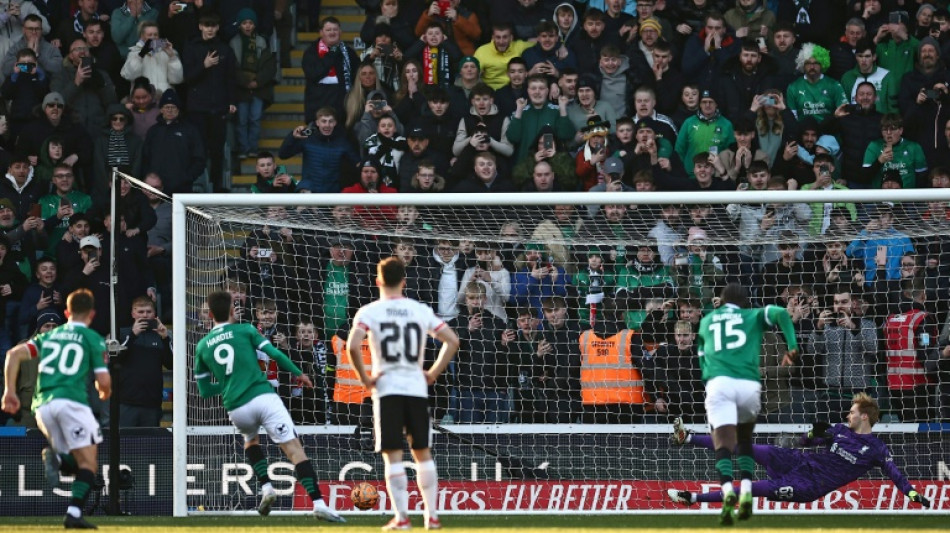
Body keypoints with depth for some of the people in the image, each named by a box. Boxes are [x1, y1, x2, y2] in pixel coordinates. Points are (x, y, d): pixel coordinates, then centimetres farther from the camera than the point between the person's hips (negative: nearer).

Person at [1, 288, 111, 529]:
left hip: (42, 405, 5)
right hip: (71, 401, -5)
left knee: (75, 463, 17)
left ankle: (55, 458, -17)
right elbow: (104, 381, 3)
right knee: (88, 462, -2)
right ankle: (74, 513, -21)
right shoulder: (93, 339, 8)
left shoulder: (48, 336, 22)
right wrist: (105, 393, 27)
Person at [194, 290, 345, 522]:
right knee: (294, 448, -7)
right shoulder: (245, 330, 8)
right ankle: (319, 504, -21)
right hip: (263, 397, -3)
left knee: (250, 439, 35)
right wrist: (298, 373, 16)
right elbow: (275, 354, 0)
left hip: (236, 408, 3)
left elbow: (204, 390, 18)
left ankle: (266, 488, 15)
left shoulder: (202, 346, 15)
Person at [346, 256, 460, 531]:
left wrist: (364, 378, -5)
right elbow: (452, 341, 6)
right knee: (422, 453, 12)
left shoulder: (369, 312, -3)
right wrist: (433, 373, 10)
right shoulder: (421, 311, 6)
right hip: (417, 388, 3)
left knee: (393, 455, 0)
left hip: (387, 388, -3)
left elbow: (352, 346, -17)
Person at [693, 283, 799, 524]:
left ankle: (727, 490, -36)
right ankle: (746, 492, 4)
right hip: (748, 384, 1)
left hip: (718, 383, -1)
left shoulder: (706, 321, 27)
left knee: (723, 444, -8)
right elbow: (781, 313, 3)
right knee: (744, 439, 22)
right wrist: (792, 347, 3)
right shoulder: (753, 316, 21)